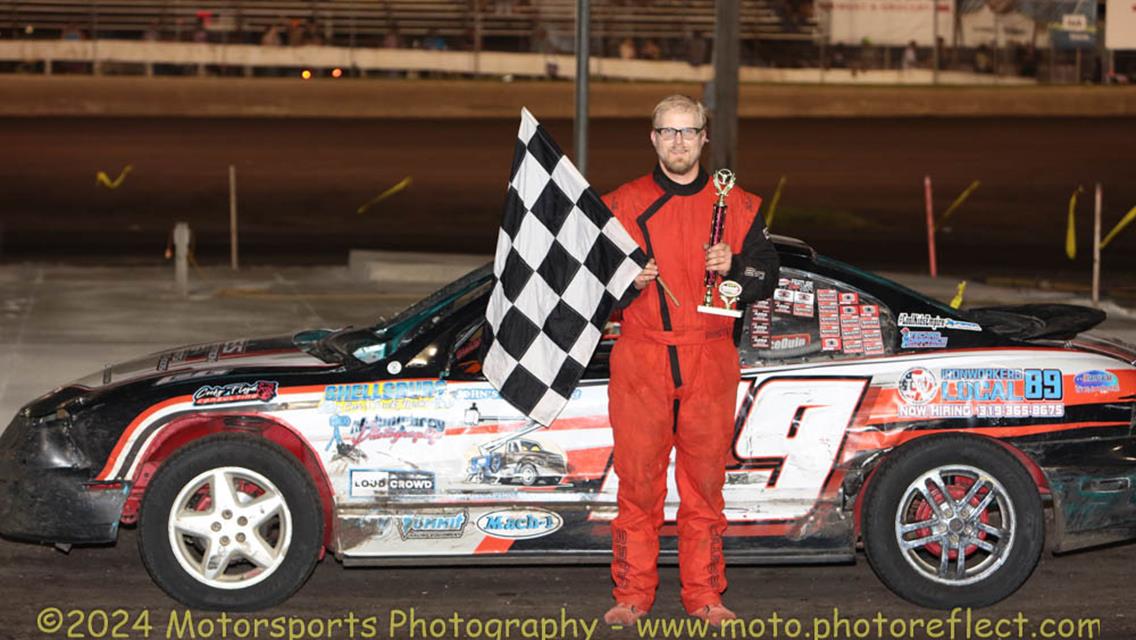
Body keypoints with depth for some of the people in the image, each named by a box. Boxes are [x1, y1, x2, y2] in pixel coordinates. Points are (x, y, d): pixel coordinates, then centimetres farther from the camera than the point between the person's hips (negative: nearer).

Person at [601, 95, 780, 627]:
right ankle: (632, 595, 8)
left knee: (704, 480, 4)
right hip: (640, 362, 0)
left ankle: (705, 596, 13)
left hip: (709, 362, 1)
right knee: (638, 480, -1)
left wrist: (733, 268, -10)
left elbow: (766, 276, 10)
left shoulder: (737, 206, 9)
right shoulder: (623, 204, 8)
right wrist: (628, 284, -11)